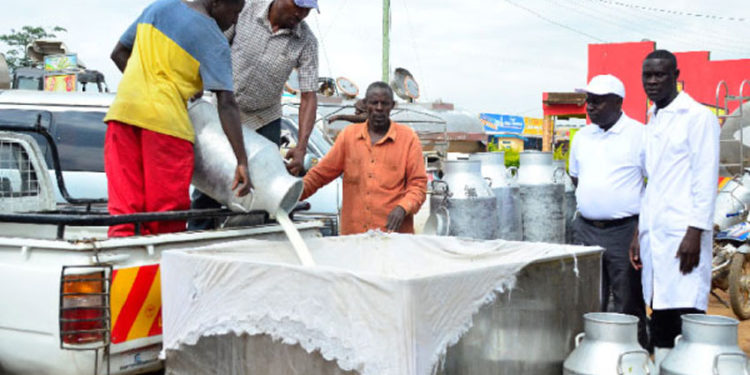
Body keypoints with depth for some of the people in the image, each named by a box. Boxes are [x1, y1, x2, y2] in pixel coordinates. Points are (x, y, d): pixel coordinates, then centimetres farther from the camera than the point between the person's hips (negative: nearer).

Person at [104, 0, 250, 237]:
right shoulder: (213, 40, -2)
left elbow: (119, 53, 22)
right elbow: (226, 103, -11)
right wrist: (242, 161, -15)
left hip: (122, 111, 6)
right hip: (165, 119, -5)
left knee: (124, 207, 2)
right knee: (167, 214, 1)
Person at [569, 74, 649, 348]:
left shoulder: (638, 135, -5)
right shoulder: (582, 137, 12)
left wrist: (643, 221, -7)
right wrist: (588, 204, 12)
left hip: (624, 230, -5)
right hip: (586, 230, 6)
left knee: (628, 304, 0)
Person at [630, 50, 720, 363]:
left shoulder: (697, 117, -3)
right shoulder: (652, 121, 19)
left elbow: (706, 180, -9)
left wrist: (695, 233, -15)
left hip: (682, 236, -7)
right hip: (654, 236, 7)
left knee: (686, 315, -9)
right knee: (660, 321, 8)